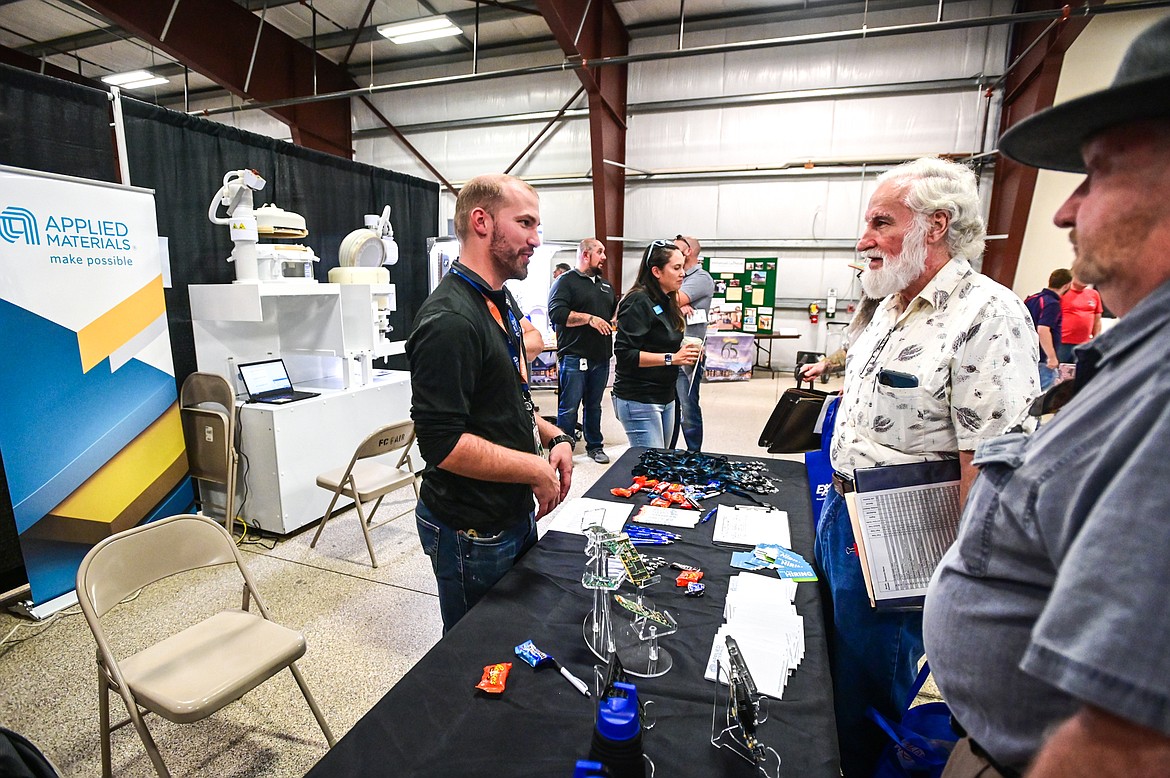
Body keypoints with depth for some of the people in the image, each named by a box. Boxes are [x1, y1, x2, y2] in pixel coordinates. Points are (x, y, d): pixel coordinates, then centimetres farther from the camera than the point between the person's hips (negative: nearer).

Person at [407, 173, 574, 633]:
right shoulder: (450, 320, -25)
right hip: (473, 533, -9)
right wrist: (536, 470, -19)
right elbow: (443, 444, -29)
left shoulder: (502, 302, 8)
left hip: (515, 514, 9)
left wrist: (553, 437, 1)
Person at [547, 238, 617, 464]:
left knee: (594, 405, 16)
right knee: (569, 407, -2)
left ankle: (595, 445, 27)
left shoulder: (606, 285, 20)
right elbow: (556, 312, -17)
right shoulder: (566, 281, -3)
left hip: (601, 358, 7)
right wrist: (589, 318, -19)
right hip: (574, 358, -6)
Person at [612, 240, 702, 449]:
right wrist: (671, 358, -22)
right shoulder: (638, 302, -14)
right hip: (639, 400, -9)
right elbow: (625, 353, -21)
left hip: (665, 398, 9)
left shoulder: (668, 303, 13)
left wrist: (684, 353, 6)